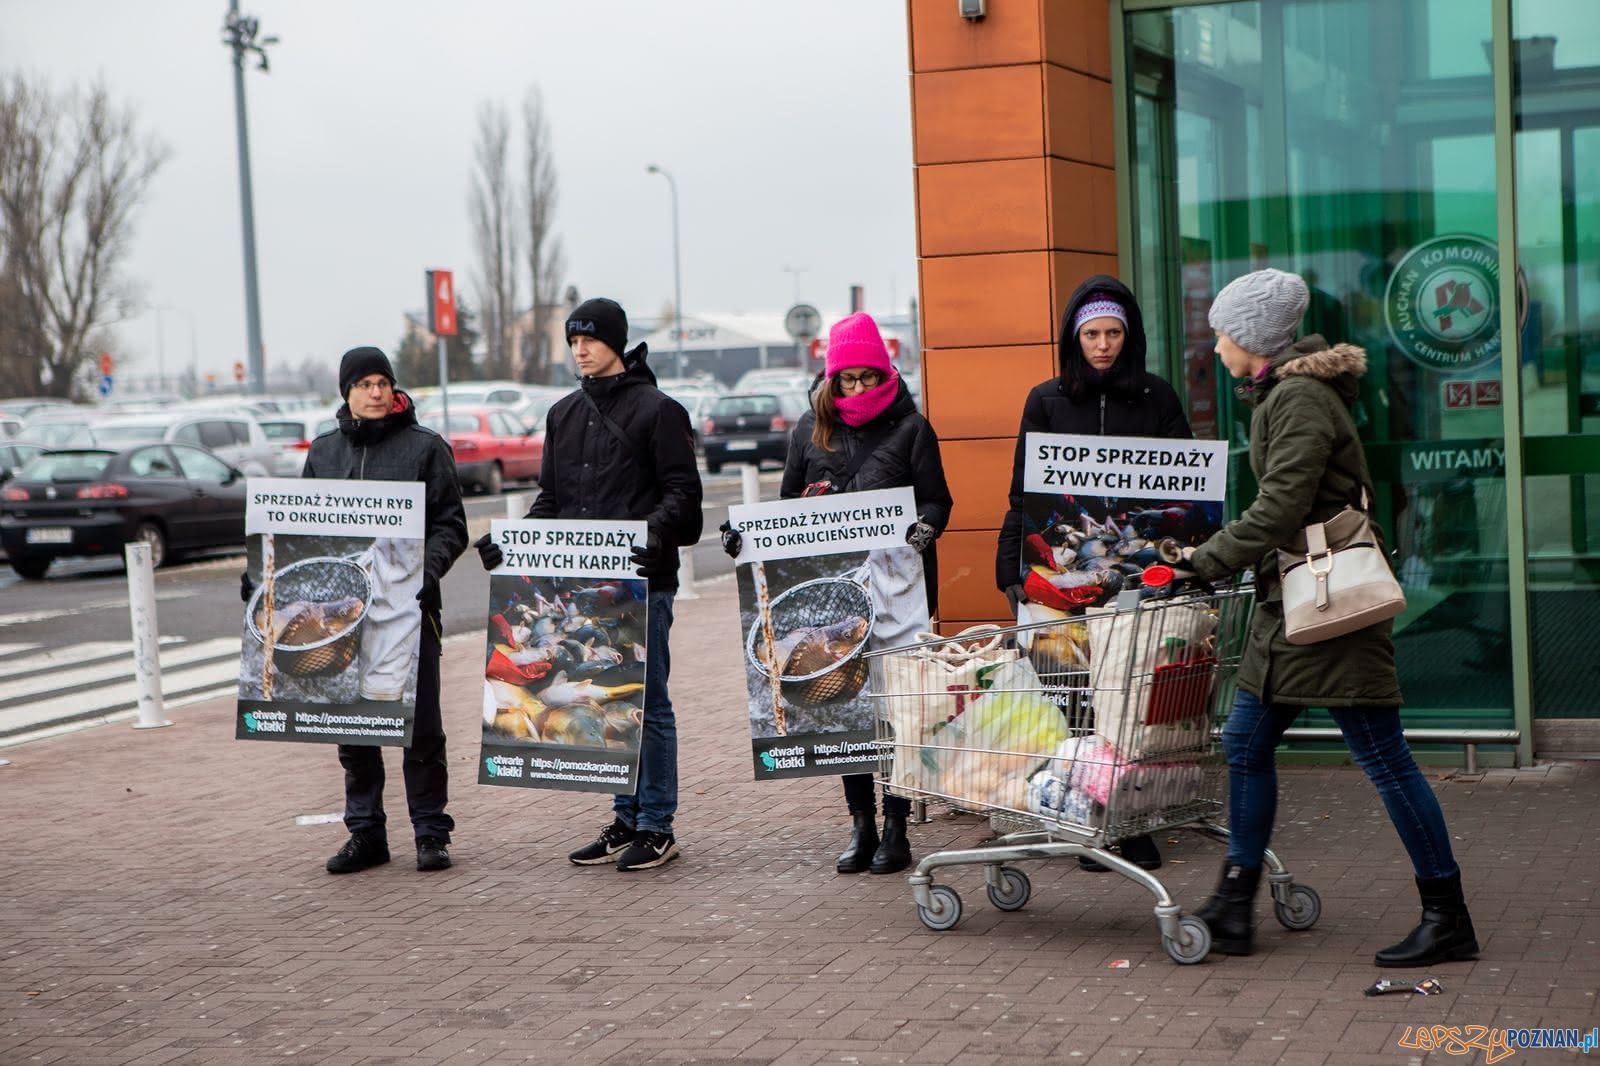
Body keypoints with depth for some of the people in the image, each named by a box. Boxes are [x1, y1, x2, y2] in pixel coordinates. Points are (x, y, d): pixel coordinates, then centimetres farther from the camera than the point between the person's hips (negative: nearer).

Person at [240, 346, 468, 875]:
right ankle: (365, 832, 16)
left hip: (406, 604, -4)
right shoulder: (324, 451, 14)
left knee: (419, 721, -1)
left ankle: (431, 832, 9)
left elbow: (450, 525, 0)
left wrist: (429, 567, -18)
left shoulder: (424, 447, 2)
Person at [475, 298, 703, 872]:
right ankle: (626, 818, 20)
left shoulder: (657, 409, -3)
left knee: (648, 703, -2)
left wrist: (656, 531, -27)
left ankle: (657, 825, 5)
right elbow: (551, 498, 18)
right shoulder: (563, 415, 16)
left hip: (642, 581, -6)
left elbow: (682, 493, -8)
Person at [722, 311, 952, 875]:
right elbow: (789, 505, 17)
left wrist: (926, 525, -19)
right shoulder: (811, 429, 13)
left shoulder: (910, 428, 4)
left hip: (895, 581, -3)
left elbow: (936, 500, 3)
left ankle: (896, 825, 6)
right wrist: (748, 534, 1)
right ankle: (861, 821, 11)